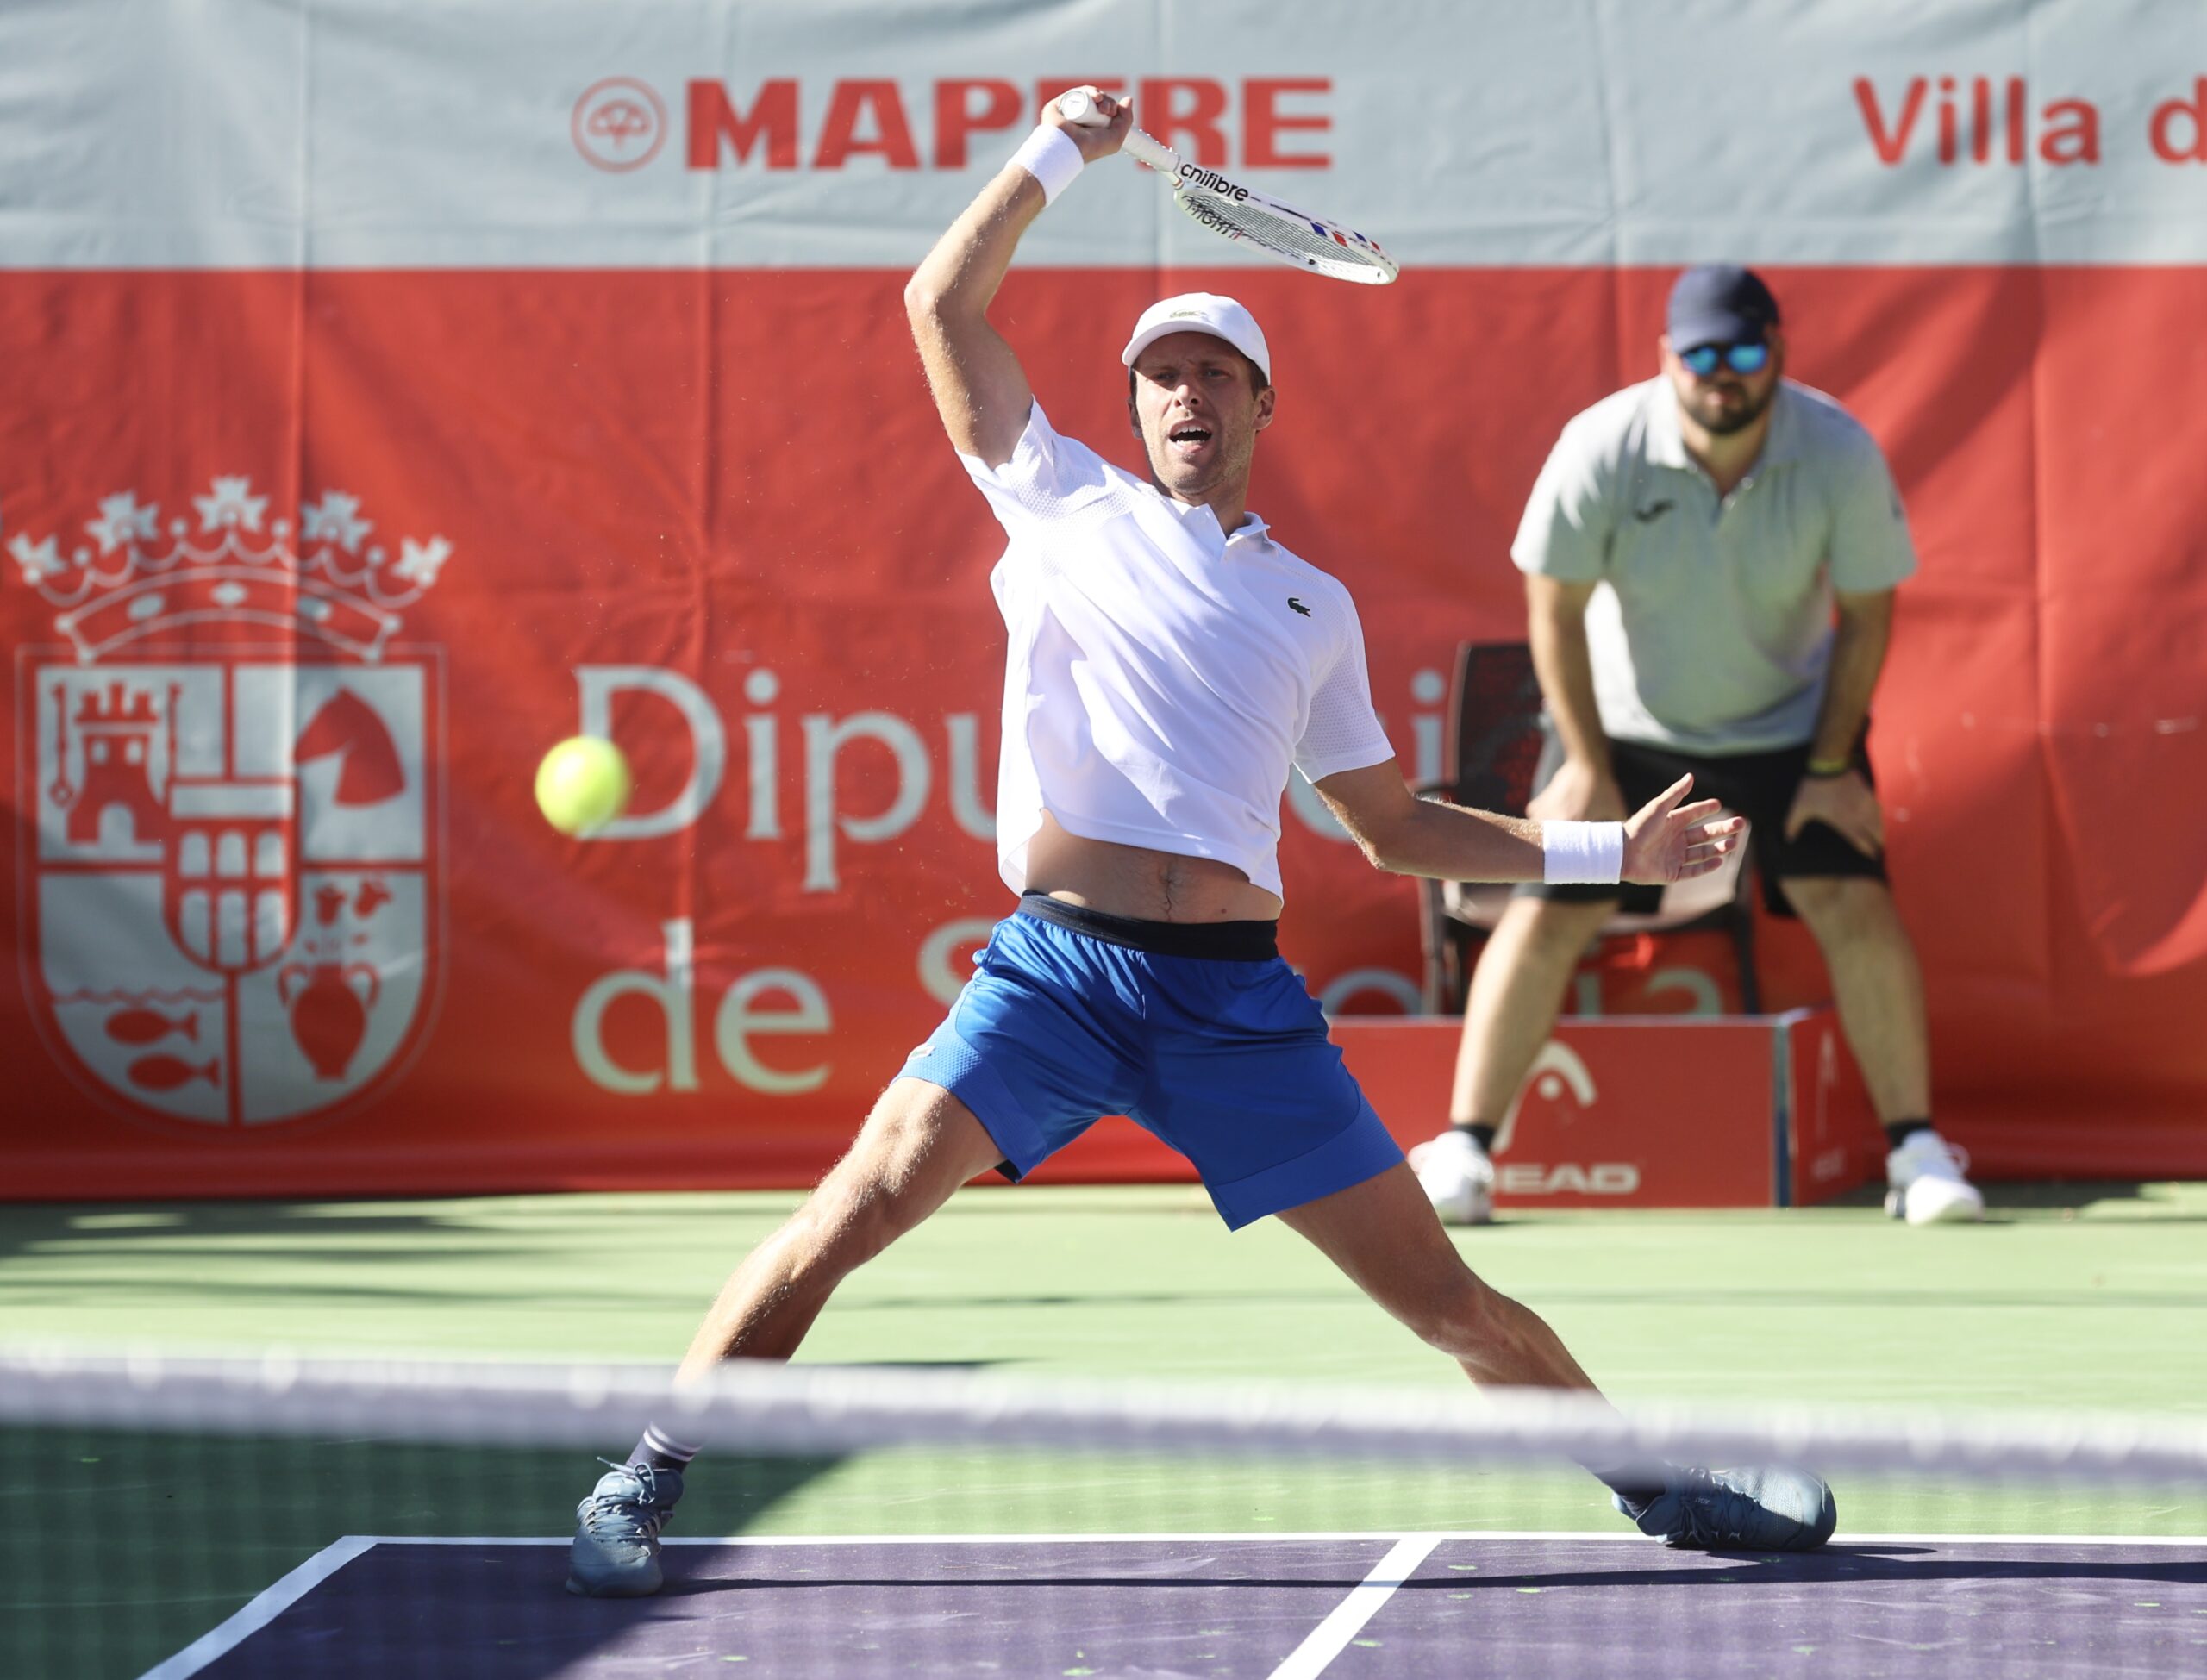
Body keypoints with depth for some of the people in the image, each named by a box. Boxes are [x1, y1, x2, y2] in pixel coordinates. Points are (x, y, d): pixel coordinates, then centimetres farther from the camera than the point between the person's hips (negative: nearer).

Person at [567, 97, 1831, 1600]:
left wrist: (1611, 851, 20)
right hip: (1053, 968, -2)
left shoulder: (1311, 605, 20)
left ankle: (1655, 1485, 20)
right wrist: (1057, 152, 13)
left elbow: (1393, 827, 26)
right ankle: (646, 1483, -11)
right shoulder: (1069, 504, 15)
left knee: (1446, 1298, 1)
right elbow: (944, 305, 14)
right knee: (865, 1202, -21)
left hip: (1232, 996, 2)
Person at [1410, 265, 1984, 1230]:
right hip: (1623, 721, 0)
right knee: (1546, 914, -9)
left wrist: (1831, 766, -9)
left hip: (1790, 722, 0)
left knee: (1857, 906, -12)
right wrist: (1588, 766, -12)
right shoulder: (1601, 451, -23)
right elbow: (1556, 610, -12)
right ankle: (1461, 1153, -1)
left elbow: (1866, 613, -9)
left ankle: (1916, 1152, 0)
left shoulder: (1840, 455, -21)